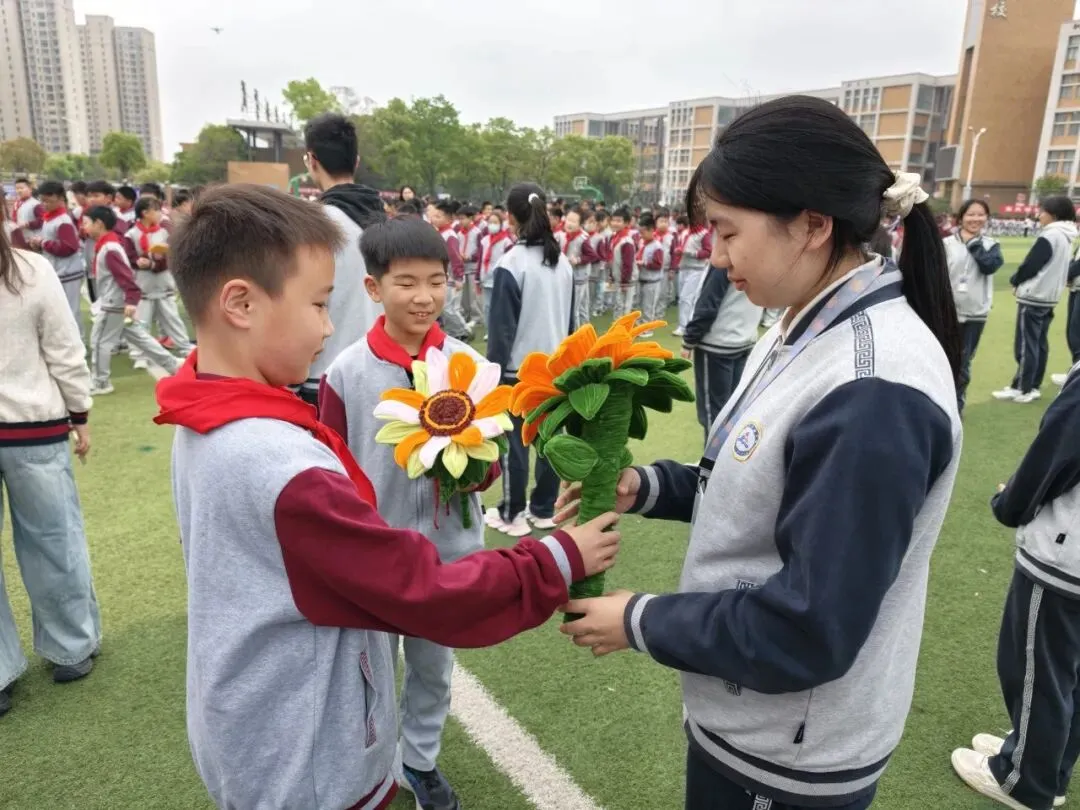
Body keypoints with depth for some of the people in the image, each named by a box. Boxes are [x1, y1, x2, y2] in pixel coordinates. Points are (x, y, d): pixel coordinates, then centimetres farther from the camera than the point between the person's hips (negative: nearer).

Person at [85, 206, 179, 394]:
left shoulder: (109, 250, -20)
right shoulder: (110, 245, 11)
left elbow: (125, 275, -27)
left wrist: (131, 301, -32)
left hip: (114, 305, -10)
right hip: (116, 303, 10)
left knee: (99, 342, 1)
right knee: (140, 338, 13)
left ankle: (100, 383, 10)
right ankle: (174, 367, 15)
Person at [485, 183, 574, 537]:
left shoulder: (511, 264, -15)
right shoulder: (563, 263, 6)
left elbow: (502, 326, -14)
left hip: (519, 368, -6)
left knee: (515, 441, 4)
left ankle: (512, 514, 14)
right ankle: (544, 509, 22)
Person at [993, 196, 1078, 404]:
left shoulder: (1049, 236, -17)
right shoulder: (1066, 237, 11)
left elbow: (1030, 265, -17)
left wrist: (1015, 280, 2)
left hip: (1033, 297, -9)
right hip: (1049, 297, 9)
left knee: (1025, 344, -4)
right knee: (1040, 343, 12)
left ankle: (1022, 389, -1)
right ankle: (1033, 386, 18)